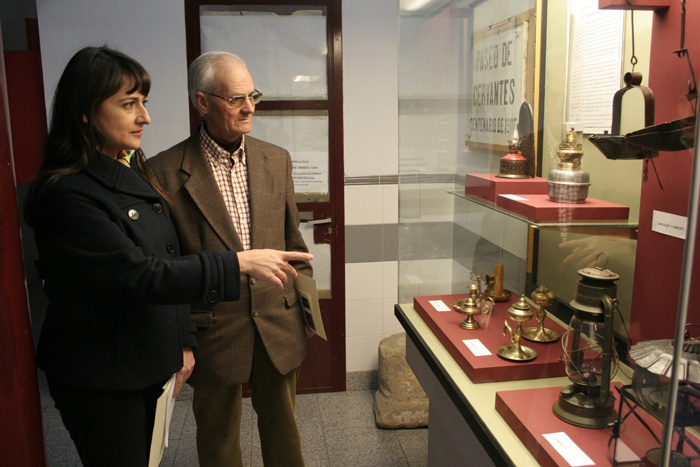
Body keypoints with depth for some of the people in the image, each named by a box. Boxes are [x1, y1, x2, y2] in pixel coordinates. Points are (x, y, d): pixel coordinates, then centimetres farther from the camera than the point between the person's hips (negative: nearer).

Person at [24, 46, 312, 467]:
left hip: (145, 364, 7)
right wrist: (241, 262, -27)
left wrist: (184, 341, 10)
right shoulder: (67, 195, -22)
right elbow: (142, 275, -26)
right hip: (98, 379, -7)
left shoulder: (136, 175, 5)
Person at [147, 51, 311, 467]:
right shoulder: (166, 171, -11)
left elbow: (293, 239, 8)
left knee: (281, 421, 21)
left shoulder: (277, 160, 2)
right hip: (214, 328, -3)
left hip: (279, 322, 3)